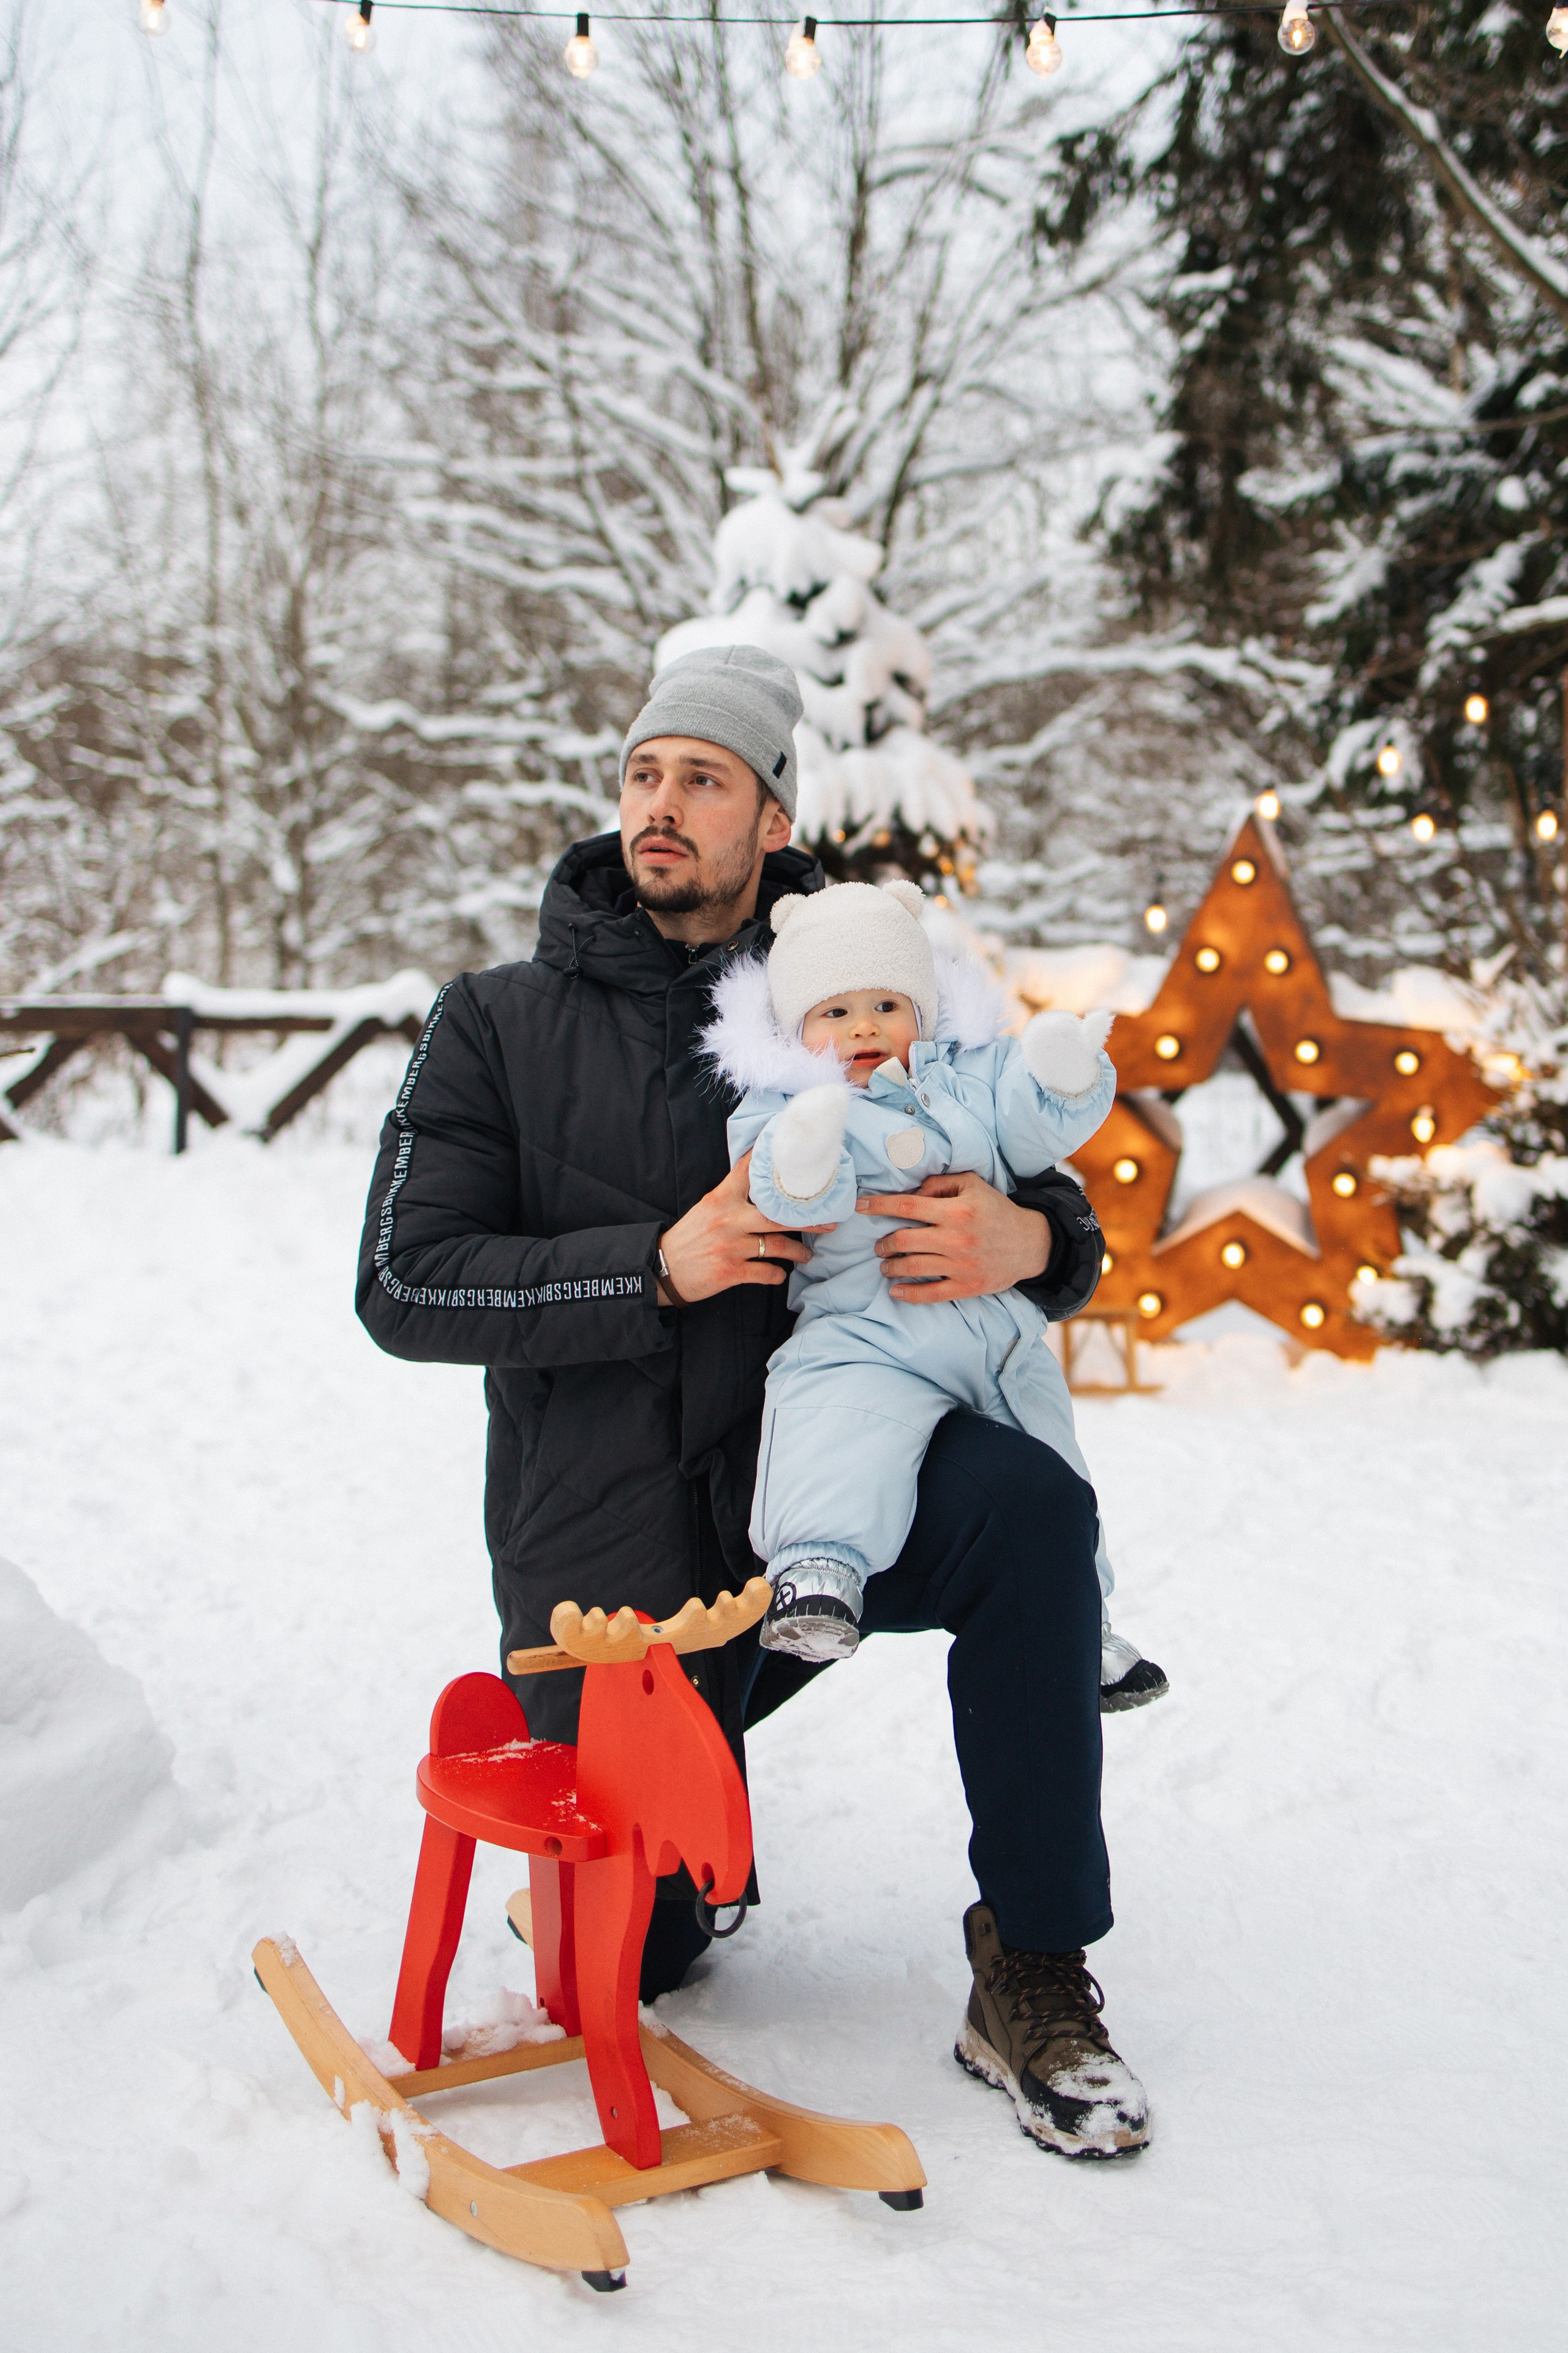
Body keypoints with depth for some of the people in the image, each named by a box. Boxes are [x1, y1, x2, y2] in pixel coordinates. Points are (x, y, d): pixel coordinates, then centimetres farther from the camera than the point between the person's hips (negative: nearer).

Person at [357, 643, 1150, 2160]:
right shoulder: (500, 1026, 1)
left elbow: (1058, 1219, 5)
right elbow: (403, 1287, -8)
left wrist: (1026, 1242, -21)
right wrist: (656, 1267, -21)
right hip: (606, 1560, 0)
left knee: (1028, 1504, -32)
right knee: (630, 1967, 4)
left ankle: (1032, 1980, -18)